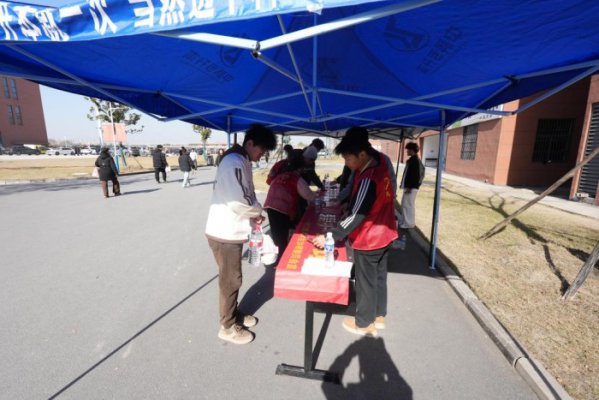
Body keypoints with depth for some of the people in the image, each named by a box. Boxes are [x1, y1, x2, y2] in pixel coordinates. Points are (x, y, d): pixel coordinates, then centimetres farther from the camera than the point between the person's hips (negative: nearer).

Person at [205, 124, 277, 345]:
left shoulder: (241, 161, 11)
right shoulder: (234, 162, -22)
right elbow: (238, 200, -29)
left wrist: (252, 215, 2)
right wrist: (258, 212, -11)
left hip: (232, 230, 9)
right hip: (224, 233, -9)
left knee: (233, 277, 22)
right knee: (230, 280, 6)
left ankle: (234, 314, 40)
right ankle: (228, 327, 25)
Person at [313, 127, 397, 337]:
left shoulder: (368, 180, -31)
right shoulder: (379, 161, -3)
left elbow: (356, 216, -30)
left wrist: (329, 237, -26)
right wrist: (344, 202, 7)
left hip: (368, 239, -9)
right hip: (384, 234, 9)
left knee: (365, 282, 10)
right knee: (379, 277, 22)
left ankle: (364, 324, 30)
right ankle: (379, 316, 40)